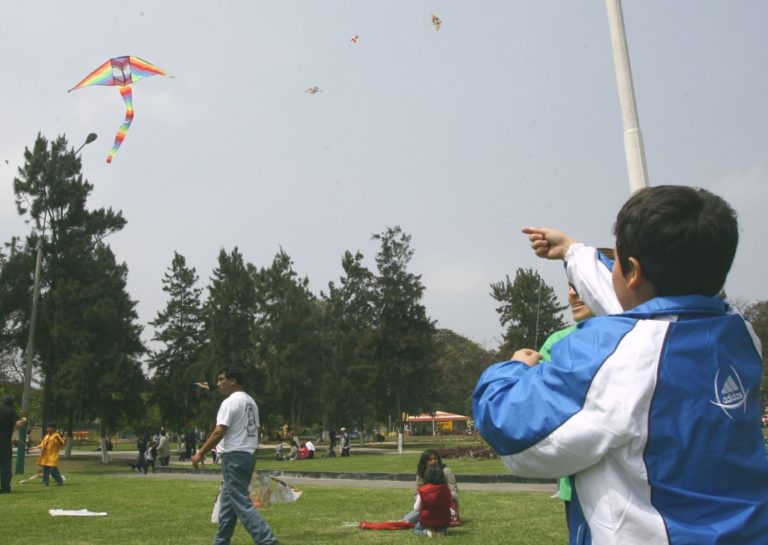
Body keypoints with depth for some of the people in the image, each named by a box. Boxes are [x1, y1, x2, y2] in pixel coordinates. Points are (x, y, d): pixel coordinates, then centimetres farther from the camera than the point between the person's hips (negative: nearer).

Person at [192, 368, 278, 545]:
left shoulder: (230, 402, -14)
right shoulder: (251, 402, 14)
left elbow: (219, 432, -19)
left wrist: (201, 453, -13)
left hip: (235, 457, -10)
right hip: (248, 455, 10)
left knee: (241, 503, -7)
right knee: (227, 501, 18)